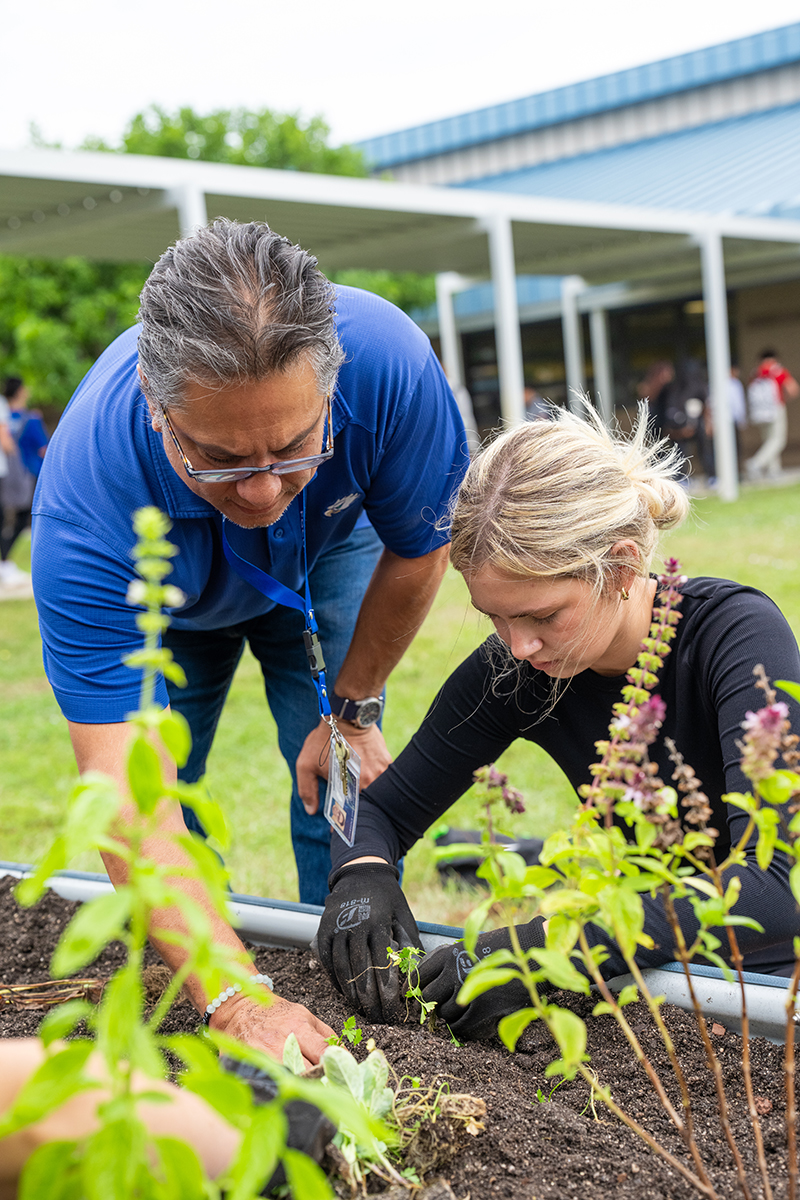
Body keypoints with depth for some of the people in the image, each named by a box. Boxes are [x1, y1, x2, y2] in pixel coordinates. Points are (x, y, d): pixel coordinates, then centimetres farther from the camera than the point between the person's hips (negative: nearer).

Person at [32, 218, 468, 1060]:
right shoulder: (86, 503, -46)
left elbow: (417, 550, -18)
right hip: (156, 595, -1)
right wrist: (237, 1002, -56)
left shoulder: (388, 362, -41)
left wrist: (353, 709, -9)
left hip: (327, 554, 1)